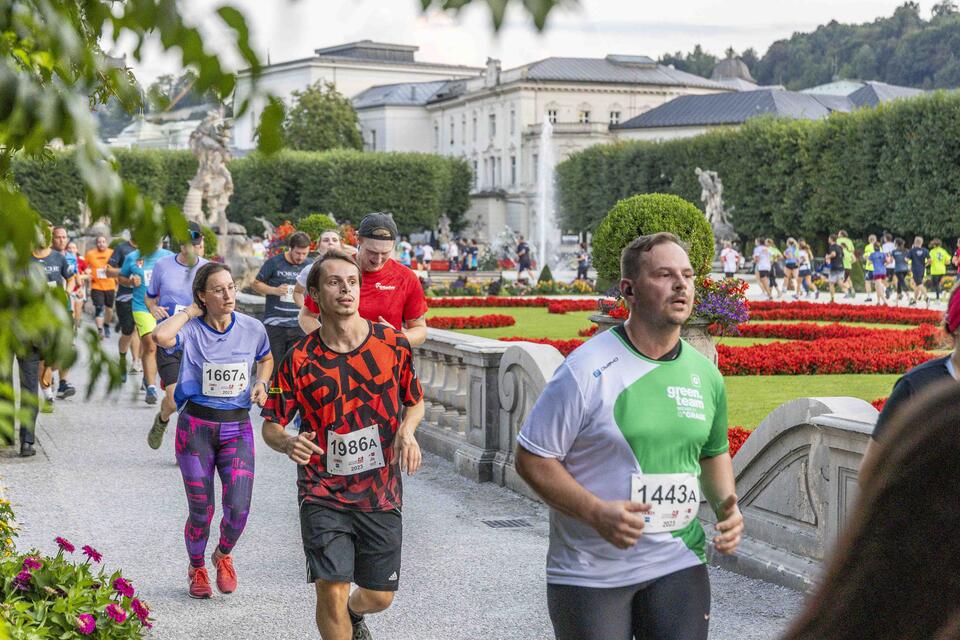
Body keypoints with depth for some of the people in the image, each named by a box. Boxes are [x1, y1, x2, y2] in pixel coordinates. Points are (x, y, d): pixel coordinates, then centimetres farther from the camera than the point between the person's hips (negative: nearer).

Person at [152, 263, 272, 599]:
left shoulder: (252, 328, 0)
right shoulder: (191, 329, -9)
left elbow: (266, 360, 21)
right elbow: (161, 336, -33)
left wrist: (261, 382, 0)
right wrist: (189, 312, -16)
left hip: (237, 427, 2)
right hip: (196, 426, -2)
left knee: (238, 509, -9)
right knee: (201, 511, 3)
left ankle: (224, 554, 25)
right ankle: (196, 568, 33)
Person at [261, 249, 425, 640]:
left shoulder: (393, 344, -2)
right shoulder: (299, 358, -7)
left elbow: (415, 402, 13)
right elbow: (271, 425, 0)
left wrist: (407, 430, -9)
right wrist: (288, 443, -23)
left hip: (382, 494, 2)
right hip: (324, 494, -2)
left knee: (379, 596, 11)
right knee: (332, 591, -13)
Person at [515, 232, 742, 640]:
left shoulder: (705, 374, 5)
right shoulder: (587, 370, -13)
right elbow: (531, 459, -11)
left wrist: (726, 505, 2)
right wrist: (596, 512, -23)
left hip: (679, 565, 4)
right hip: (590, 573, -4)